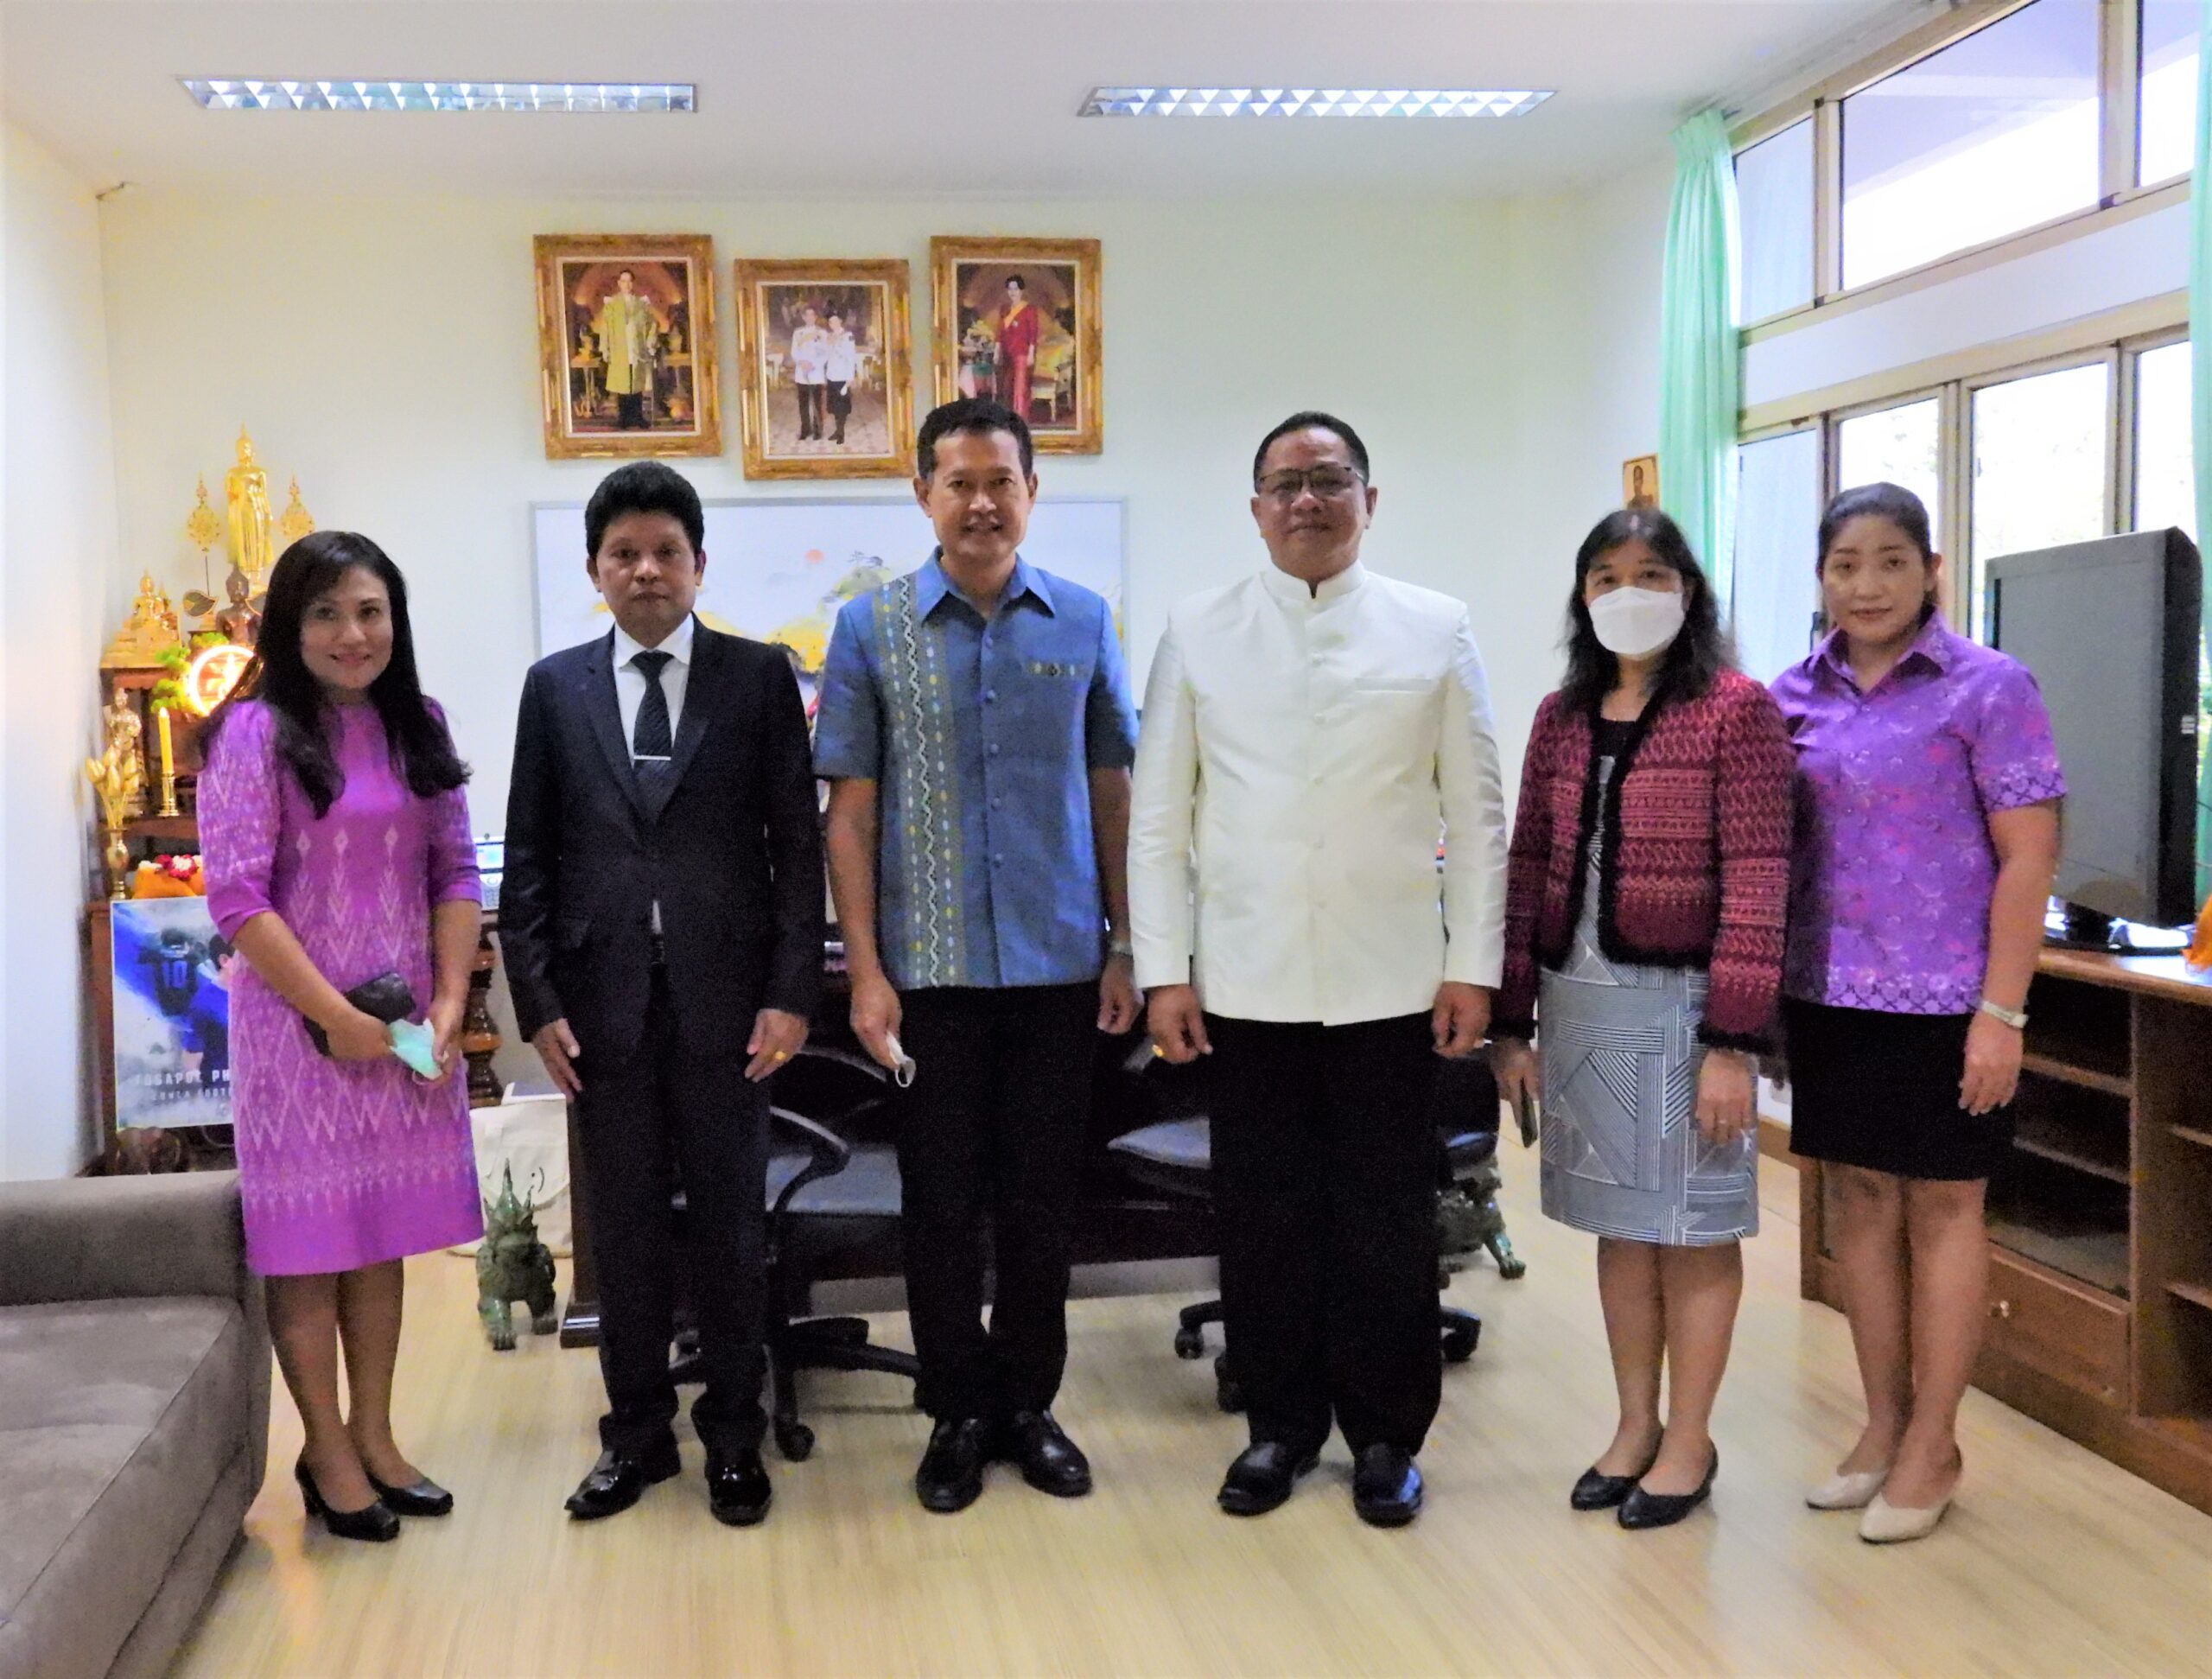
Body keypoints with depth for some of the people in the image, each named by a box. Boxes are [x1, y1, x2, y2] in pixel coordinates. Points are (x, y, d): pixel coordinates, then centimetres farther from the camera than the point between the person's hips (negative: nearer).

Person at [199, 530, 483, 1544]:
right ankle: (327, 1452, 18)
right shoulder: (254, 733, -10)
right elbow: (237, 899, -15)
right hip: (299, 1025, -5)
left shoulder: (416, 727, 6)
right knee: (308, 1237, 4)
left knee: (382, 1232, 13)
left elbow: (454, 873, 7)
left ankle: (374, 1436, 26)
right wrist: (338, 1018, -15)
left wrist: (448, 1004, -4)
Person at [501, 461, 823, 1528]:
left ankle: (734, 1437, 21)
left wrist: (791, 991, -8)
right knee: (623, 1228, 9)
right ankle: (636, 1432, 24)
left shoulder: (760, 677, 2)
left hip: (723, 994, -1)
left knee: (728, 1223, 7)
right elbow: (527, 858, 6)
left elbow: (797, 842, -1)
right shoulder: (555, 687, 7)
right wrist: (538, 1000, -1)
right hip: (603, 998, 2)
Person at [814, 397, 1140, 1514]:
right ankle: (958, 1414, 24)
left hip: (1059, 962, 1)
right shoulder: (872, 628, 0)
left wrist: (1126, 947, 3)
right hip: (930, 965, -1)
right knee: (942, 1202, 8)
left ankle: (1029, 1404, 26)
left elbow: (1110, 790, 7)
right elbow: (851, 808, 0)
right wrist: (864, 971, -6)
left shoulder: (1082, 623, 4)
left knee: (1042, 1200, 10)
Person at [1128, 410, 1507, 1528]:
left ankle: (1386, 1435, 24)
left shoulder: (1436, 631, 3)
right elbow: (1158, 817, 3)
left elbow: (1475, 814, 3)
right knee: (1263, 1215, 9)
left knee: (1386, 1220, 8)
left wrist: (1473, 965, -2)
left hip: (1389, 981, 0)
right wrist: (1163, 970, -1)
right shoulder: (1198, 633, 4)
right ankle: (1281, 1424, 26)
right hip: (1247, 981, 1)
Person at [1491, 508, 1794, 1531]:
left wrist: (1734, 1042, -16)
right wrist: (1511, 1022, 5)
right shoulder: (1561, 716, 9)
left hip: (1678, 1001, -5)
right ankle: (1636, 1424, 29)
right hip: (1579, 1000, 5)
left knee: (1692, 1224, 7)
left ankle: (1690, 1440, 22)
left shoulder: (1736, 708, -7)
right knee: (1620, 1222, 15)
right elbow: (1528, 872, 8)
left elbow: (1756, 882, -12)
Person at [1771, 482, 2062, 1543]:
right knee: (1860, 1204, 12)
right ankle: (1883, 1424, 27)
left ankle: (1933, 1446, 19)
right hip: (1827, 997, 5)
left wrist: (2001, 1013, -14)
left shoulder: (1988, 687, -7)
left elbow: (2028, 858, -9)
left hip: (1941, 1000, -4)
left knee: (1941, 1210, 7)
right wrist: (1762, 994, 6)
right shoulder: (1794, 696, 6)